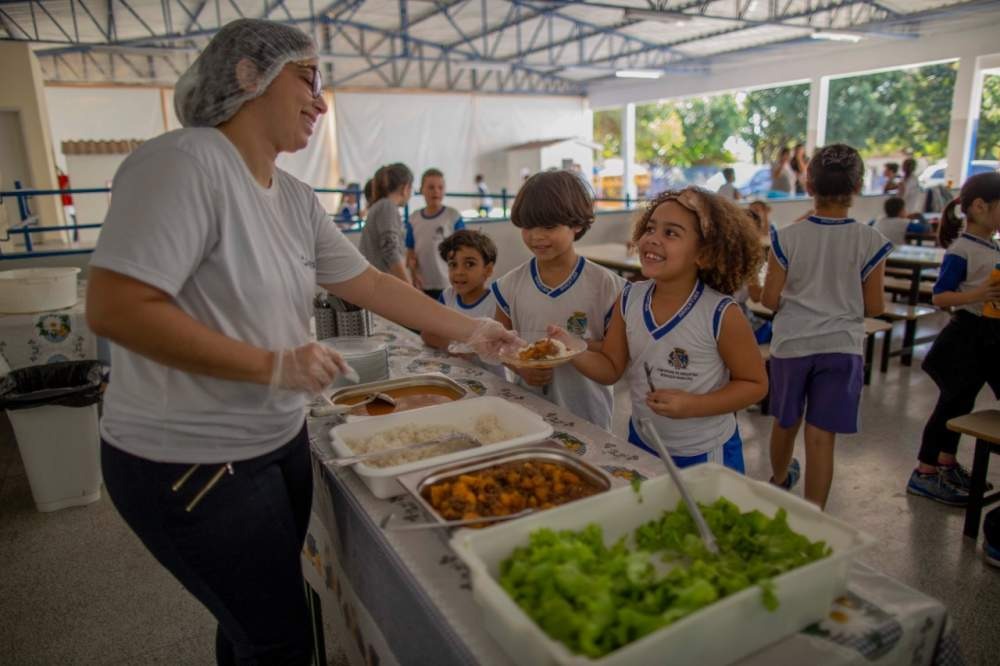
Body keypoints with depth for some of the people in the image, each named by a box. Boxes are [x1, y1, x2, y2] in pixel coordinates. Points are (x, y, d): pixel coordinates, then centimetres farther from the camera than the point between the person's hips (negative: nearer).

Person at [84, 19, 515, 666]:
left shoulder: (298, 199, 5)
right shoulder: (186, 162, -20)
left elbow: (371, 283, 9)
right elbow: (114, 308, -26)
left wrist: (470, 330, 9)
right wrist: (273, 364, -25)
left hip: (281, 440, 8)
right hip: (192, 463, -7)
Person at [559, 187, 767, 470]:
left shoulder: (721, 314, -23)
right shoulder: (629, 299, -10)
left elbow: (755, 384, -12)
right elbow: (611, 368, -3)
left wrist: (693, 406, -24)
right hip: (641, 444, 4)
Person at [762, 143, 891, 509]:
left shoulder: (787, 238, -8)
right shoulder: (870, 241, -7)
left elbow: (770, 298, -5)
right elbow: (874, 306, -3)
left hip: (791, 343, 1)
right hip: (841, 346, -1)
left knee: (784, 422, 21)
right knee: (821, 437, 2)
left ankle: (780, 479, 47)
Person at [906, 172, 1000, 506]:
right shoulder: (961, 251, -16)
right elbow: (939, 297, -19)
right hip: (967, 336, -8)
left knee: (961, 403, 17)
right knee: (953, 402, -1)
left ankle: (947, 463, 32)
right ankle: (925, 473, 10)